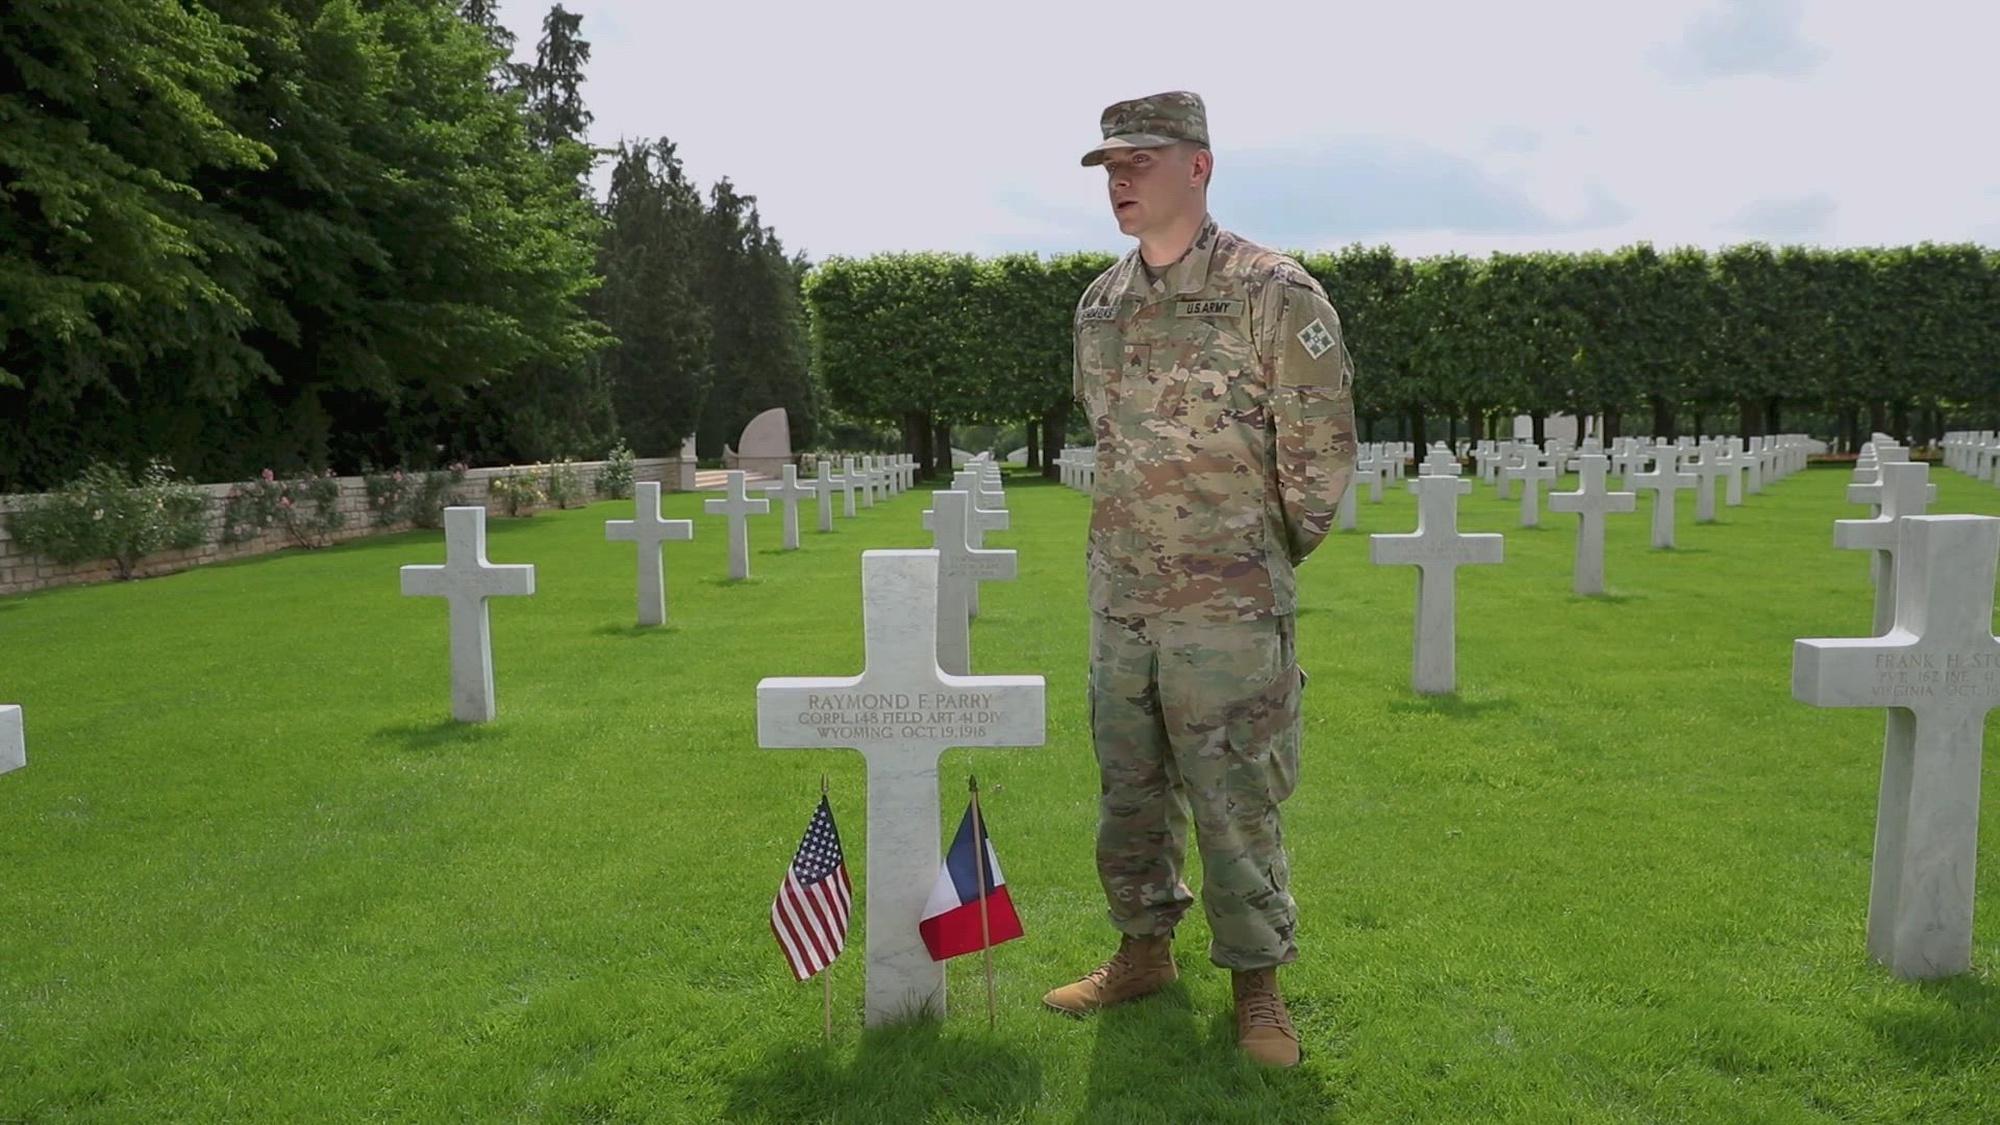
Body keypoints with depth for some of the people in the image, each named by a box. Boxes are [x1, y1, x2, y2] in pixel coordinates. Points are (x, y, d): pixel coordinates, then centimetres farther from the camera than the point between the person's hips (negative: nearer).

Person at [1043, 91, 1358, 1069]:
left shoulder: (1273, 292, -10)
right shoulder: (1099, 303, 9)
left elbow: (1321, 449, -6)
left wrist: (1267, 556, 4)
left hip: (1227, 610, -6)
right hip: (1118, 596, 6)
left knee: (1232, 802, 2)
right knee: (1129, 792, 15)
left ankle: (1256, 979, 20)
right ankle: (1144, 949, 33)